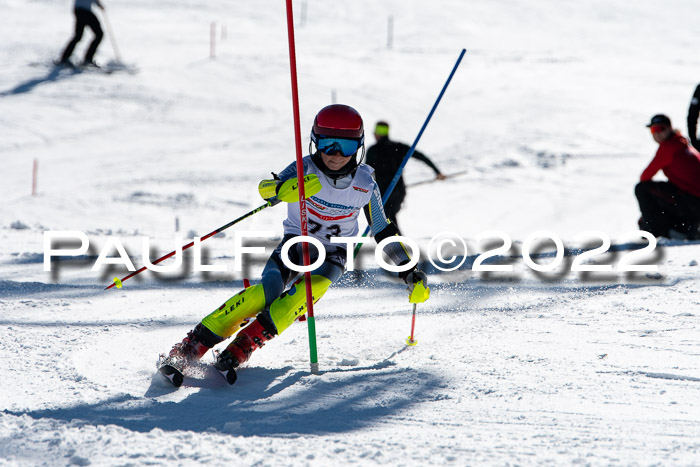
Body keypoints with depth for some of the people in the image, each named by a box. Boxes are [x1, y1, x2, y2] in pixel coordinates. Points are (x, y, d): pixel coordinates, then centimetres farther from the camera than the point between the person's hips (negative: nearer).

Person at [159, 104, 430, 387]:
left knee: (312, 287, -33)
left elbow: (384, 233, 4)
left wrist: (410, 272, 5)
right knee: (267, 290, -28)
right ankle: (190, 348, -29)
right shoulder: (306, 169, -16)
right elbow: (265, 188, -33)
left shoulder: (365, 185, -10)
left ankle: (242, 347, -35)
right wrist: (286, 188, -56)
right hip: (297, 240, -1)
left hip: (334, 252, 2)